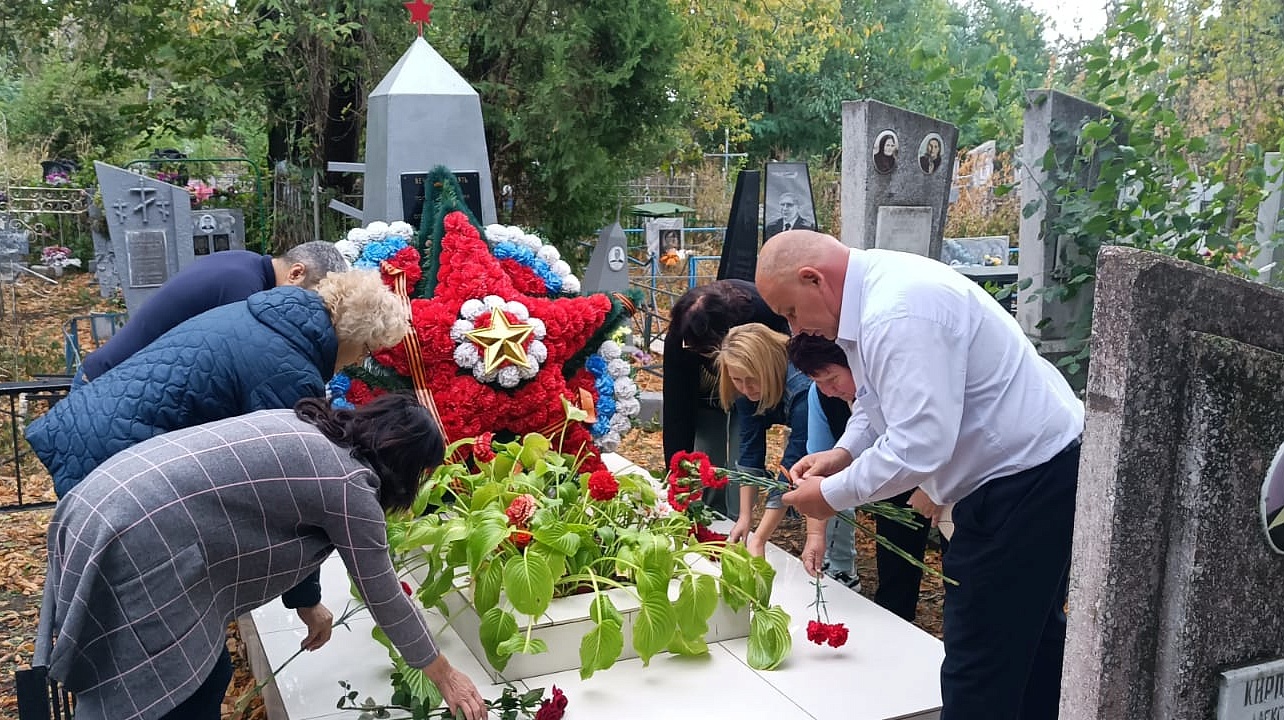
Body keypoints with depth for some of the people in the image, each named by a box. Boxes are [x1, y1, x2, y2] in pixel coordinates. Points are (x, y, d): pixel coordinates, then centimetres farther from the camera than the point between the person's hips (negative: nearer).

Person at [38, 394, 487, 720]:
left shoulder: (305, 426, 14)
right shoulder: (350, 485, -9)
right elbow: (384, 596, 2)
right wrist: (442, 673, 15)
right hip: (135, 547, -9)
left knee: (208, 676, 18)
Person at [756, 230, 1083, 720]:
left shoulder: (898, 316, -27)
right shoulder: (873, 288, 6)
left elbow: (921, 445, -31)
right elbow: (877, 396, 20)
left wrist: (831, 494, -18)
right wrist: (844, 451, 4)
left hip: (1026, 483, -11)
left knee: (978, 671, -5)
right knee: (1032, 642, 24)